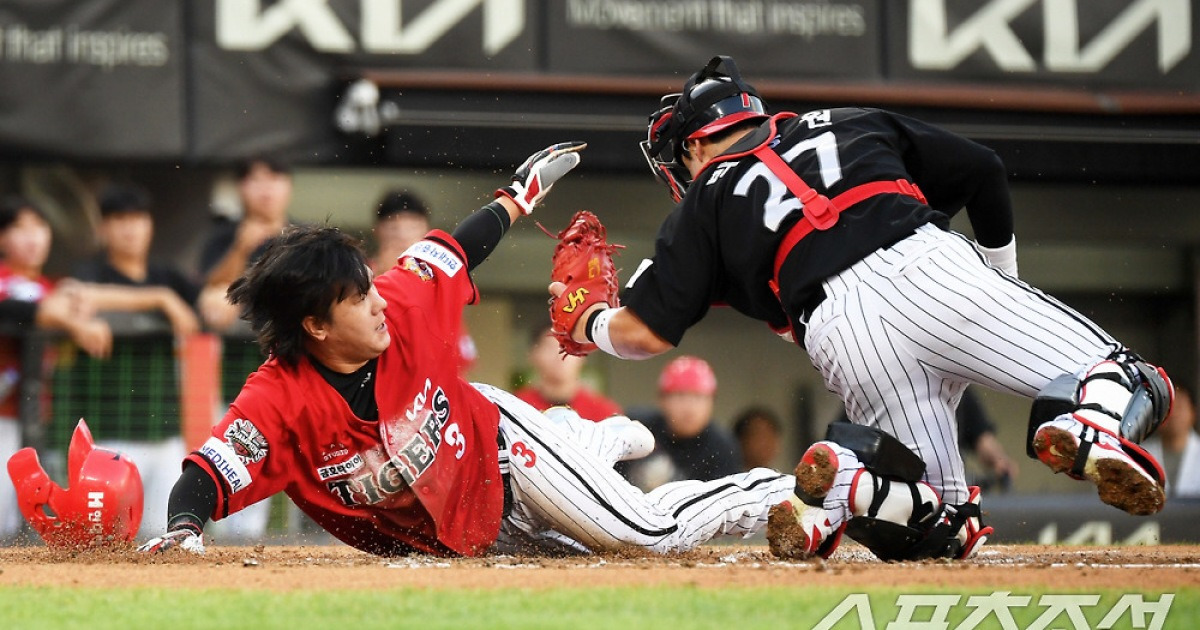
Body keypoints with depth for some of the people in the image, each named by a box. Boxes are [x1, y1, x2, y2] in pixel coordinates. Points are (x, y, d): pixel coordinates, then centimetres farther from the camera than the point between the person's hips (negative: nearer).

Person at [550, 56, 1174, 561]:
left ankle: (845, 485, -18)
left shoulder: (707, 201, 24)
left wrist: (586, 319, 38)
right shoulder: (852, 125, 31)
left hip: (841, 331, 0)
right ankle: (1090, 427, -36)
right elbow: (982, 172, 27)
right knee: (1132, 381, 0)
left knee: (946, 524, 13)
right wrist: (1002, 280, 41)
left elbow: (646, 334, 16)